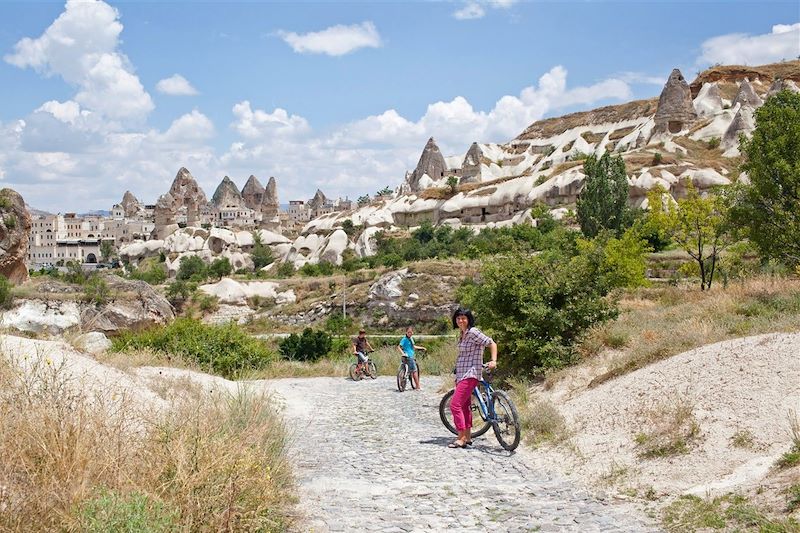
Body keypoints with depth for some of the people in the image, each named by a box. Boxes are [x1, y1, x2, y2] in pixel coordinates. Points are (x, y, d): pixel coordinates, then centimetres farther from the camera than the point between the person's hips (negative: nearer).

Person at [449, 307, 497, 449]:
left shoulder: (473, 332, -13)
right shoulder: (462, 334, 14)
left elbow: (492, 344, -12)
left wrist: (493, 361, -22)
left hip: (470, 374, -10)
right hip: (461, 374, 10)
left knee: (455, 404, -15)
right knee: (464, 406, 14)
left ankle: (461, 438, -11)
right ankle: (467, 437, 22)